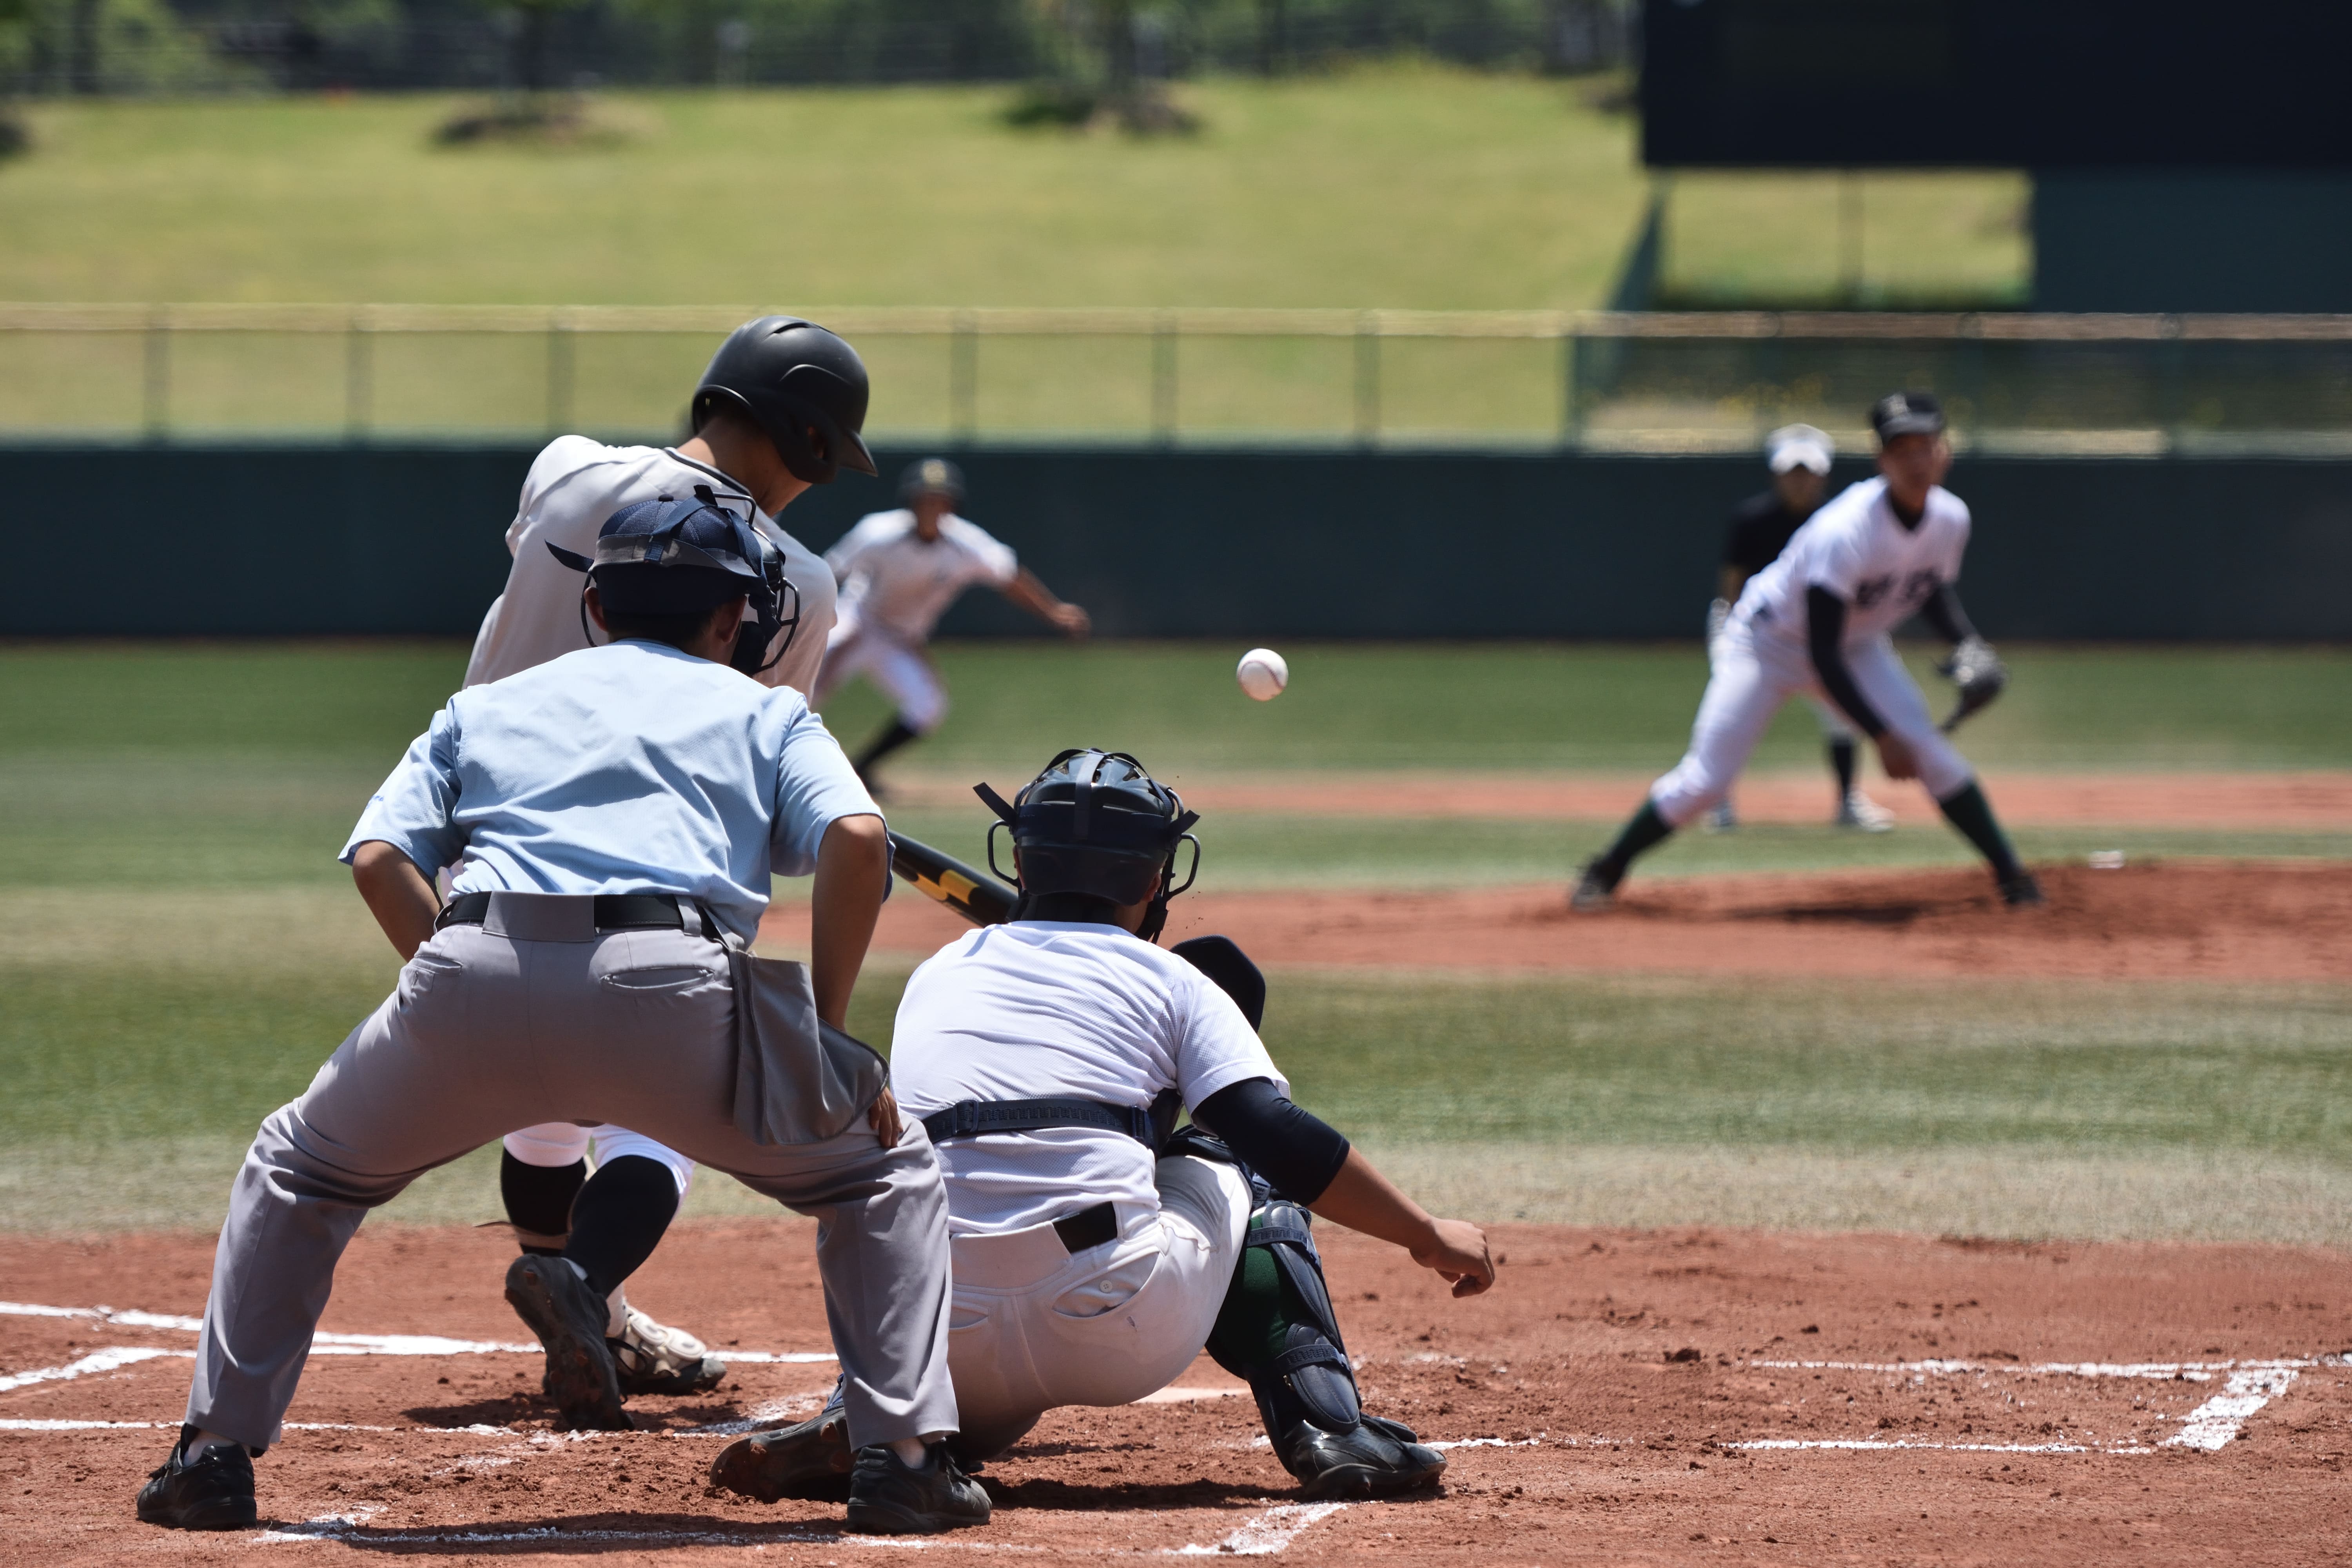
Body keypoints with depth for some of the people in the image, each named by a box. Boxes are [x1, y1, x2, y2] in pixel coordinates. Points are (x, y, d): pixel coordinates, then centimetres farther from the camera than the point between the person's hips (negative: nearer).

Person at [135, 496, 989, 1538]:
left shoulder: (486, 706, 32)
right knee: (883, 1169, 21)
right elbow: (856, 837, 6)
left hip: (476, 982, 2)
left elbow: (380, 856, 15)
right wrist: (824, 1030, 12)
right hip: (672, 984, -2)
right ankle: (902, 1457, 6)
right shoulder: (765, 712, 28)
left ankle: (215, 1453, 20)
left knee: (297, 1172, 29)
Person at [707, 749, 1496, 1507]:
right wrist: (1429, 1236, 7)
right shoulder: (1174, 982, 10)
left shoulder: (938, 976, 22)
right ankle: (1326, 1423, 7)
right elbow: (1281, 1138, -2)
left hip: (951, 1358, 4)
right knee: (1241, 1164, 25)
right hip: (1119, 1339, -4)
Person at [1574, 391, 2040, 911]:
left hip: (1859, 645, 5)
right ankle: (1606, 871, 7)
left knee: (1931, 754, -12)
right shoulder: (1845, 532, -35)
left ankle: (2012, 878, -3)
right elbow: (1822, 655, -33)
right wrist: (1881, 736, -32)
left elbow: (1935, 590, 10)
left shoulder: (1951, 519, -15)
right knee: (1705, 780, -11)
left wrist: (1968, 643, -9)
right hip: (1770, 642, -5)